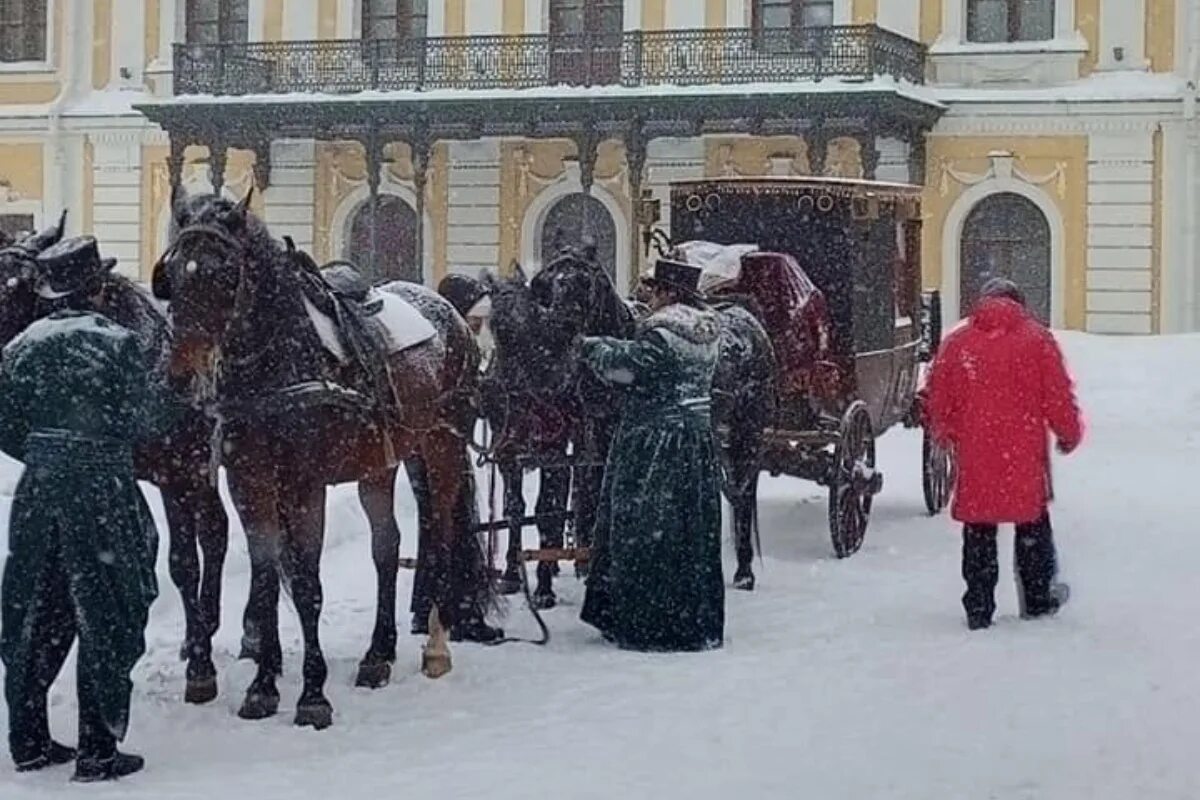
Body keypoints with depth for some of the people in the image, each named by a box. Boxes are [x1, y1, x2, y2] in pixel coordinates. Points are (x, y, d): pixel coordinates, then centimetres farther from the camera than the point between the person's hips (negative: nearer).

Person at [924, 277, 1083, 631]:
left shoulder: (956, 343, 2)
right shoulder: (1037, 339, -1)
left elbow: (937, 402, 6)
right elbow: (1058, 397, -2)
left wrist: (945, 435, 25)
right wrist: (1069, 435, 14)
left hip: (974, 458, 1)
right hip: (1025, 456, -1)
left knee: (978, 533, 9)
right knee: (1032, 526, 16)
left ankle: (978, 609, 9)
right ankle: (1037, 599, 26)